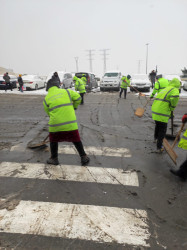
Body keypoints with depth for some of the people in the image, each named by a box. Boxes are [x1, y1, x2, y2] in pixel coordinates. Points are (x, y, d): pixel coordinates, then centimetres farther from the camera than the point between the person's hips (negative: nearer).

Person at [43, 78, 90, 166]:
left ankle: (54, 159, 32)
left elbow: (49, 113, 13)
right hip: (70, 123, 1)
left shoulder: (46, 99, 8)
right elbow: (78, 97, 8)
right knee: (76, 140, 15)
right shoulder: (66, 91, 7)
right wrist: (74, 107, 23)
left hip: (56, 124, 0)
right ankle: (84, 158, 23)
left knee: (54, 140, 23)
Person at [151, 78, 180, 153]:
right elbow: (175, 98, -25)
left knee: (157, 126, 30)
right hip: (162, 114, -8)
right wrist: (172, 108, -8)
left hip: (155, 111, 8)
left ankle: (156, 138, 53)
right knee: (162, 130, 3)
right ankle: (159, 147, 8)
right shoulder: (175, 90, -4)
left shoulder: (165, 89, 22)